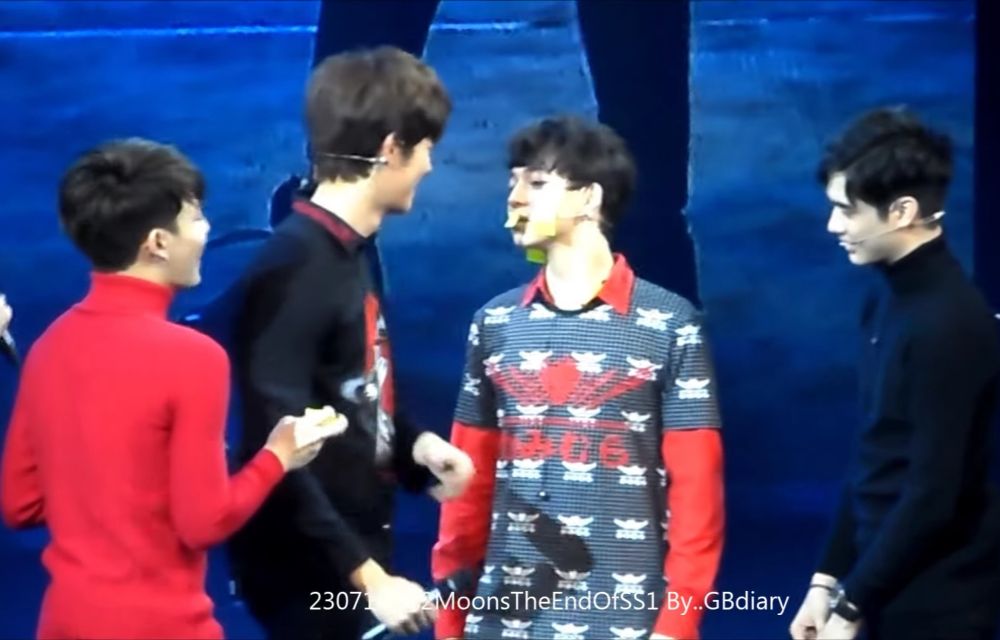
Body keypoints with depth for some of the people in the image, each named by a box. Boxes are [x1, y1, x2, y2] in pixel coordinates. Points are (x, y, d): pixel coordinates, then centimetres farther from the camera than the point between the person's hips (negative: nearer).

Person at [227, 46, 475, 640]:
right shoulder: (295, 269, -20)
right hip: (308, 573, -9)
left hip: (354, 556, 9)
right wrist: (366, 576, -23)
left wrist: (416, 443, 0)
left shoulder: (349, 255, 9)